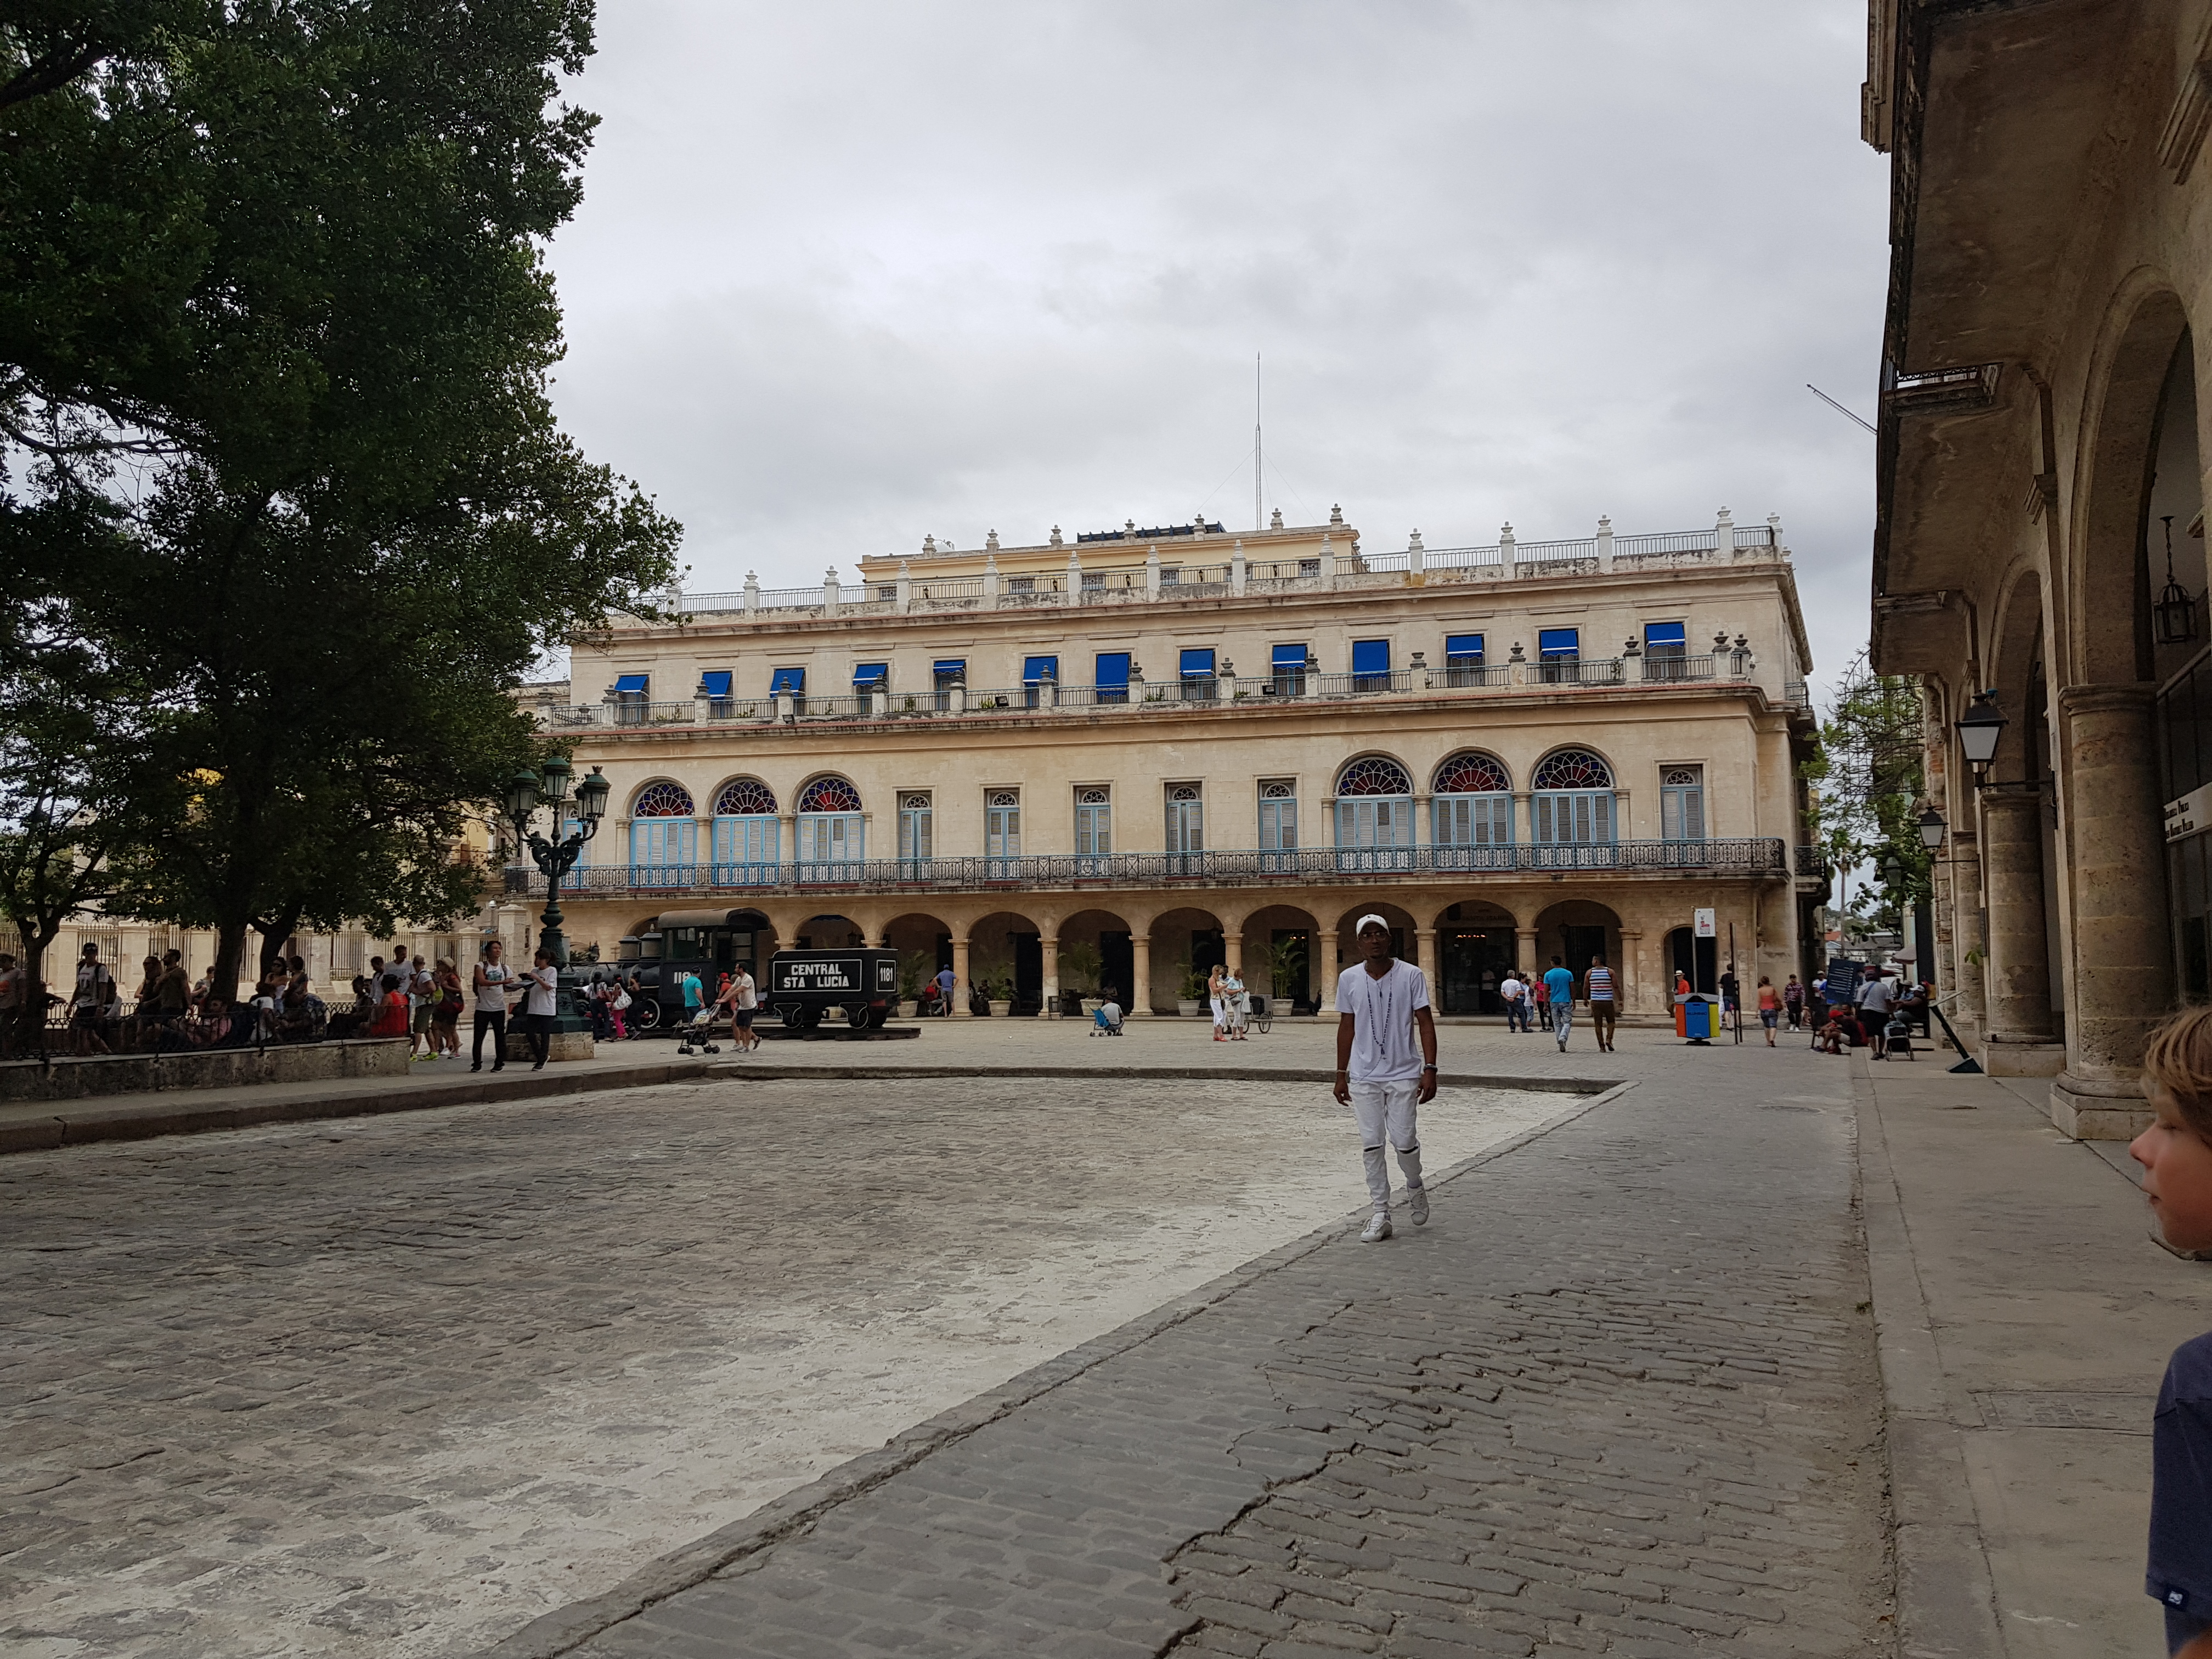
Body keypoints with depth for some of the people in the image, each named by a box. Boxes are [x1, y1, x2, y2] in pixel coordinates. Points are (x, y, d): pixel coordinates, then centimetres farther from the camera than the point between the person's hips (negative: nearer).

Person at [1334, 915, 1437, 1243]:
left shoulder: (1411, 975, -5)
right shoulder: (1348, 979, 2)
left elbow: (1425, 1024, -4)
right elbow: (1346, 1027, 9)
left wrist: (1430, 1070, -11)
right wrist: (1341, 1075, 9)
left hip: (1403, 1073, -2)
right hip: (1364, 1076, 2)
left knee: (1404, 1140, -4)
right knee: (1371, 1145, 2)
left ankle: (1415, 1188, 28)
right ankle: (1380, 1214, 10)